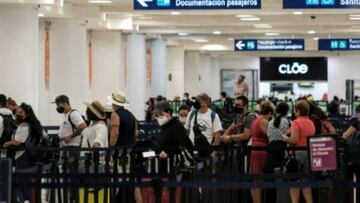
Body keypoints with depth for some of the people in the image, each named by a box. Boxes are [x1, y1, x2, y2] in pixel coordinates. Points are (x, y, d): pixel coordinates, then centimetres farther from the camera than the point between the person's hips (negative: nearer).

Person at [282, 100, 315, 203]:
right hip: (309, 153, 6)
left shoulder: (296, 122, -12)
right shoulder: (311, 123, 8)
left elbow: (294, 140, -19)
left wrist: (285, 138, -1)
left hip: (298, 153, -6)